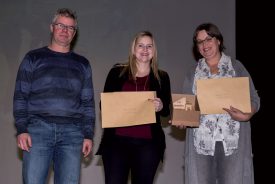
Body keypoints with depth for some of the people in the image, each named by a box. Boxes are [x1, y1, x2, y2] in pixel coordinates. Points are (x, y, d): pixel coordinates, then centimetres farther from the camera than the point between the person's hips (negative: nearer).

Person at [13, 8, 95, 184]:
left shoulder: (82, 64, 16)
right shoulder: (33, 58, 10)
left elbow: (88, 102, 13)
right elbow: (20, 96, 5)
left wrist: (88, 135, 3)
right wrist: (22, 129, -7)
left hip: (72, 132, 2)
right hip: (38, 128, -1)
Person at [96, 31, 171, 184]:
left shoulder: (162, 77, 11)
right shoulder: (117, 72, 8)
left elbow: (167, 110, 12)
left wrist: (160, 107, -10)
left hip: (147, 143, 1)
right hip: (117, 141, -1)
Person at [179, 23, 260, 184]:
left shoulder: (236, 67, 7)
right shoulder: (193, 72, 14)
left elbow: (254, 99, 4)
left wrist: (246, 116, -16)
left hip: (233, 139, -2)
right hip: (201, 140, 2)